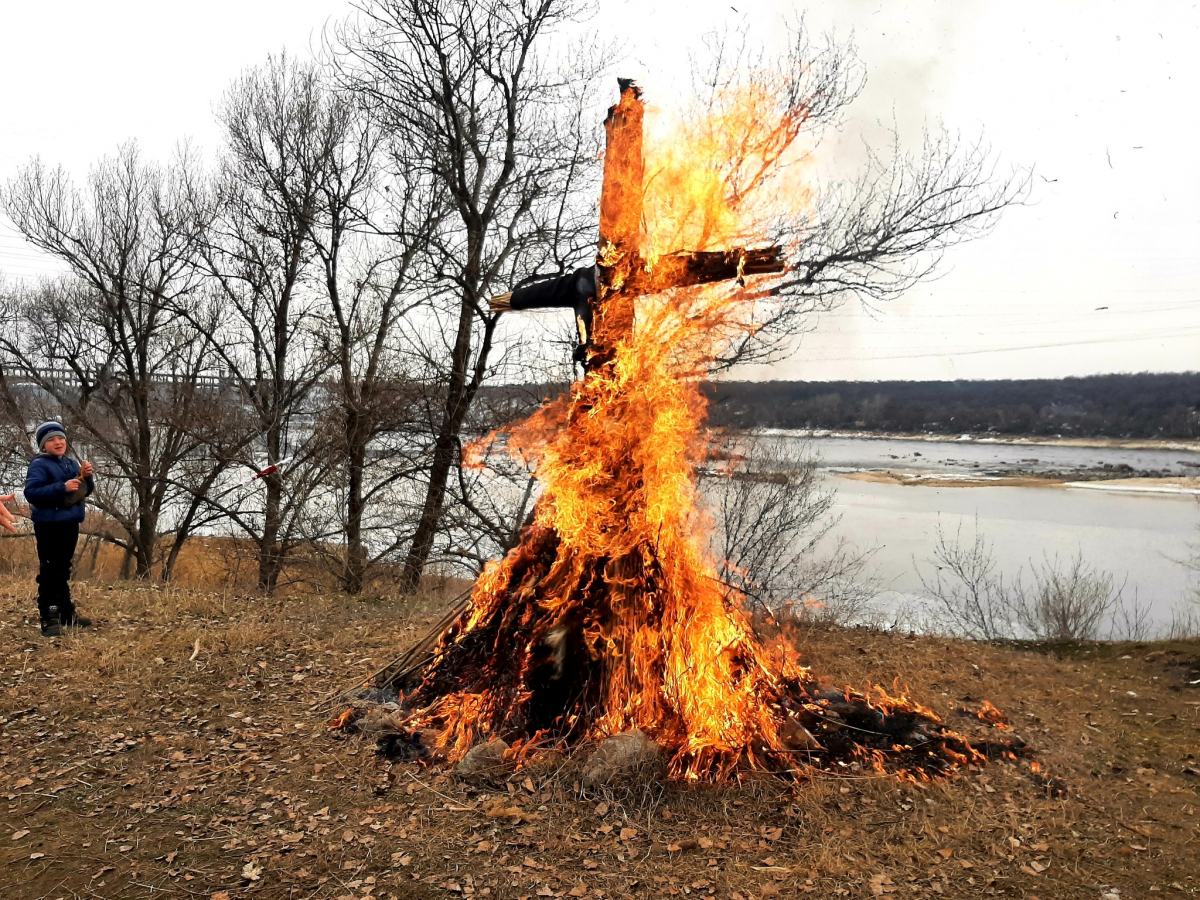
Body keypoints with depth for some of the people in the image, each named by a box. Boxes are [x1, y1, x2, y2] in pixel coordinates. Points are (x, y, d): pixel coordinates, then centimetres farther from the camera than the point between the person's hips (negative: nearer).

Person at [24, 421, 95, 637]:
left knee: (63, 571, 16)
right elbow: (31, 493, -20)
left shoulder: (71, 464, 10)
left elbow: (86, 490, 15)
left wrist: (87, 477, -5)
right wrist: (62, 487, -27)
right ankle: (50, 618, -5)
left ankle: (67, 613, 24)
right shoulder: (39, 464, -9)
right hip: (49, 525, -7)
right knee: (49, 572, -7)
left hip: (69, 524, 7)